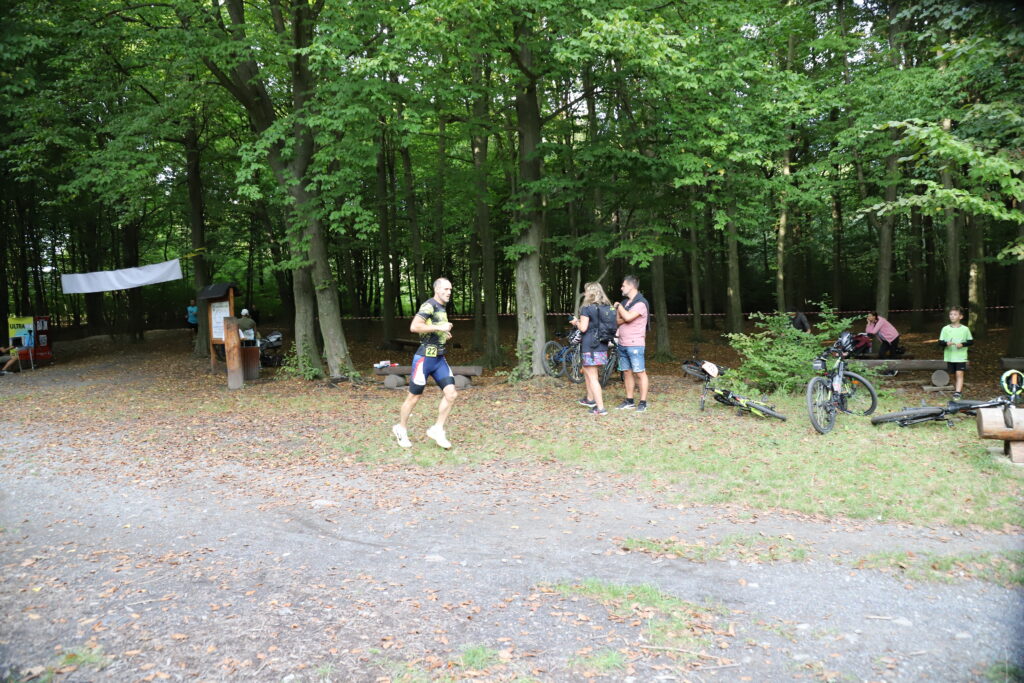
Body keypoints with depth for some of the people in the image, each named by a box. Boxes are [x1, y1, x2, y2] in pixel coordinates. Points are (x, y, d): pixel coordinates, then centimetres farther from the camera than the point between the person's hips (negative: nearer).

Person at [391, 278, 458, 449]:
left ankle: (437, 429, 9)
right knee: (414, 397, 5)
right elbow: (414, 327, -27)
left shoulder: (442, 308, 15)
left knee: (451, 394, -4)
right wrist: (439, 327, -24)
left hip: (439, 359, 8)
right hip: (425, 358, -8)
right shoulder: (429, 305, -14)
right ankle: (401, 429, 25)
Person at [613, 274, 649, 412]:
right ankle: (629, 401, 18)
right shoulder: (625, 302, 16)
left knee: (640, 373, -4)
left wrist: (619, 306, -7)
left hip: (635, 344, -8)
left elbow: (628, 317, -23)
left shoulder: (641, 303, -10)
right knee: (627, 372, 11)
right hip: (622, 343, 8)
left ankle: (643, 402, 0)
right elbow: (618, 320, 10)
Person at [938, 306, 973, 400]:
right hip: (949, 356, 2)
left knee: (959, 374, -13)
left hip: (961, 356, -2)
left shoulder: (965, 329, -1)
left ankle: (957, 393, -17)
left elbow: (971, 341, 6)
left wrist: (962, 344, -13)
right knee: (953, 375, 12)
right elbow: (940, 342, 2)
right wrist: (946, 343, -19)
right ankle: (957, 389, 29)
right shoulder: (945, 329, 1)